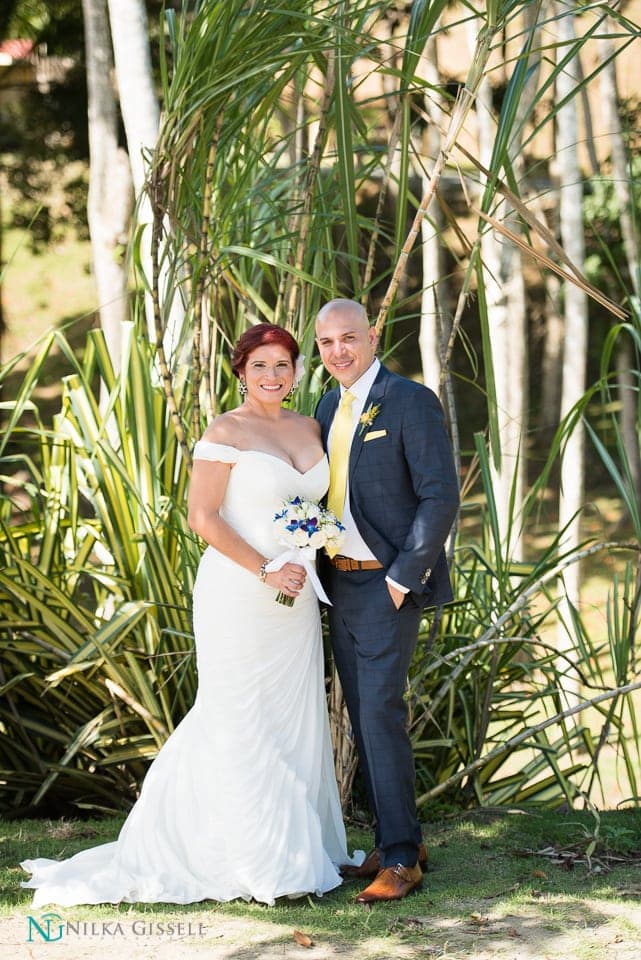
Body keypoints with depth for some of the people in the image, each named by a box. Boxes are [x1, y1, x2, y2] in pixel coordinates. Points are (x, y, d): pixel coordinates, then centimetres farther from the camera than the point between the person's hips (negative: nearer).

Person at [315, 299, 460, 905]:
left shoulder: (410, 401, -11)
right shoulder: (328, 408, 13)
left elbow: (441, 495, -15)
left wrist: (403, 577, -17)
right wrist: (317, 564, 8)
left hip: (389, 584, -8)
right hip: (341, 582, 8)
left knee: (381, 710, -13)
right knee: (361, 715, 10)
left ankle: (401, 859, -7)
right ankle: (395, 842, 20)